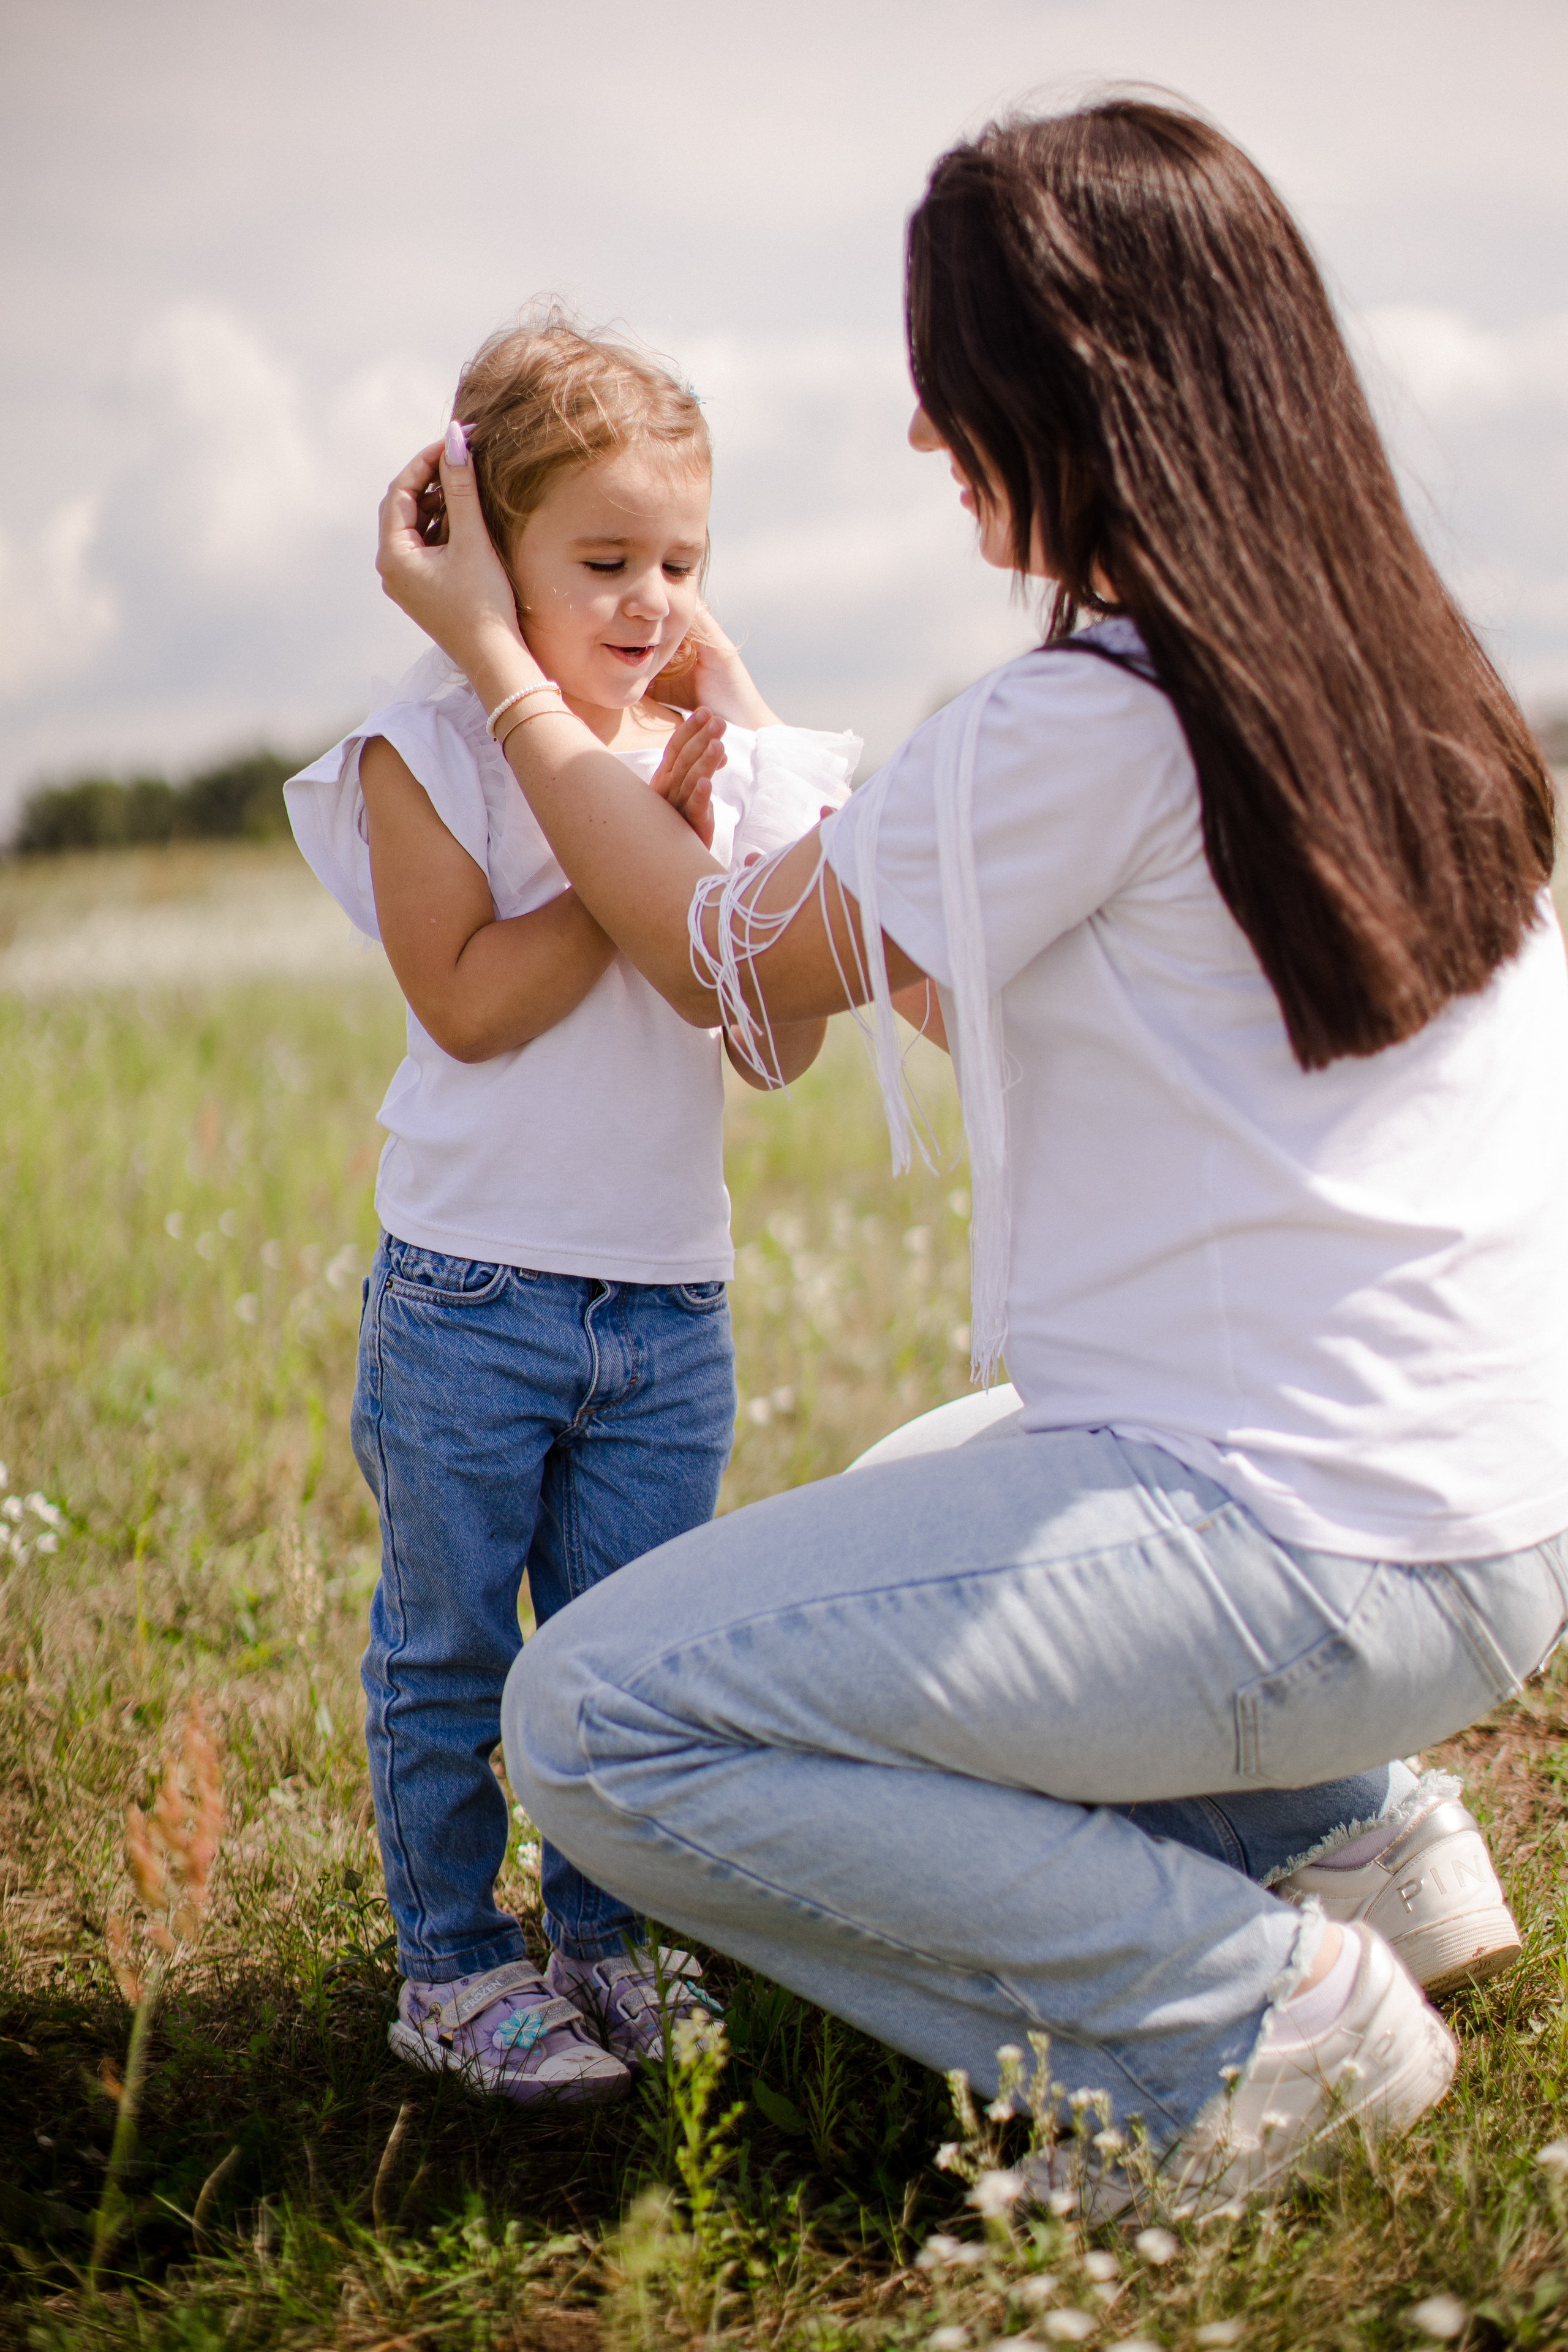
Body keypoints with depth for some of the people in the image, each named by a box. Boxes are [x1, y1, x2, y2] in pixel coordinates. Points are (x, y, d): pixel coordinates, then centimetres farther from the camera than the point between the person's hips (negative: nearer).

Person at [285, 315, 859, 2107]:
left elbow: (780, 1042, 1)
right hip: (469, 1299, -4)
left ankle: (597, 1937, 29)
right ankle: (450, 1961, 21)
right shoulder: (425, 755, -7)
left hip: (669, 1302, 4)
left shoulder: (724, 763, 5)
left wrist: (708, 839, -11)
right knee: (450, 1653, 7)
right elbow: (470, 1005, -17)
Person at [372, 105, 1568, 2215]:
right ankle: (1350, 1827, 17)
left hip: (1310, 1549, -9)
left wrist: (493, 654, 5)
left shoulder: (1096, 718, -19)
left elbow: (736, 967, -4)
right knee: (895, 1517, 33)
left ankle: (1242, 2009, -5)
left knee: (592, 1723, -8)